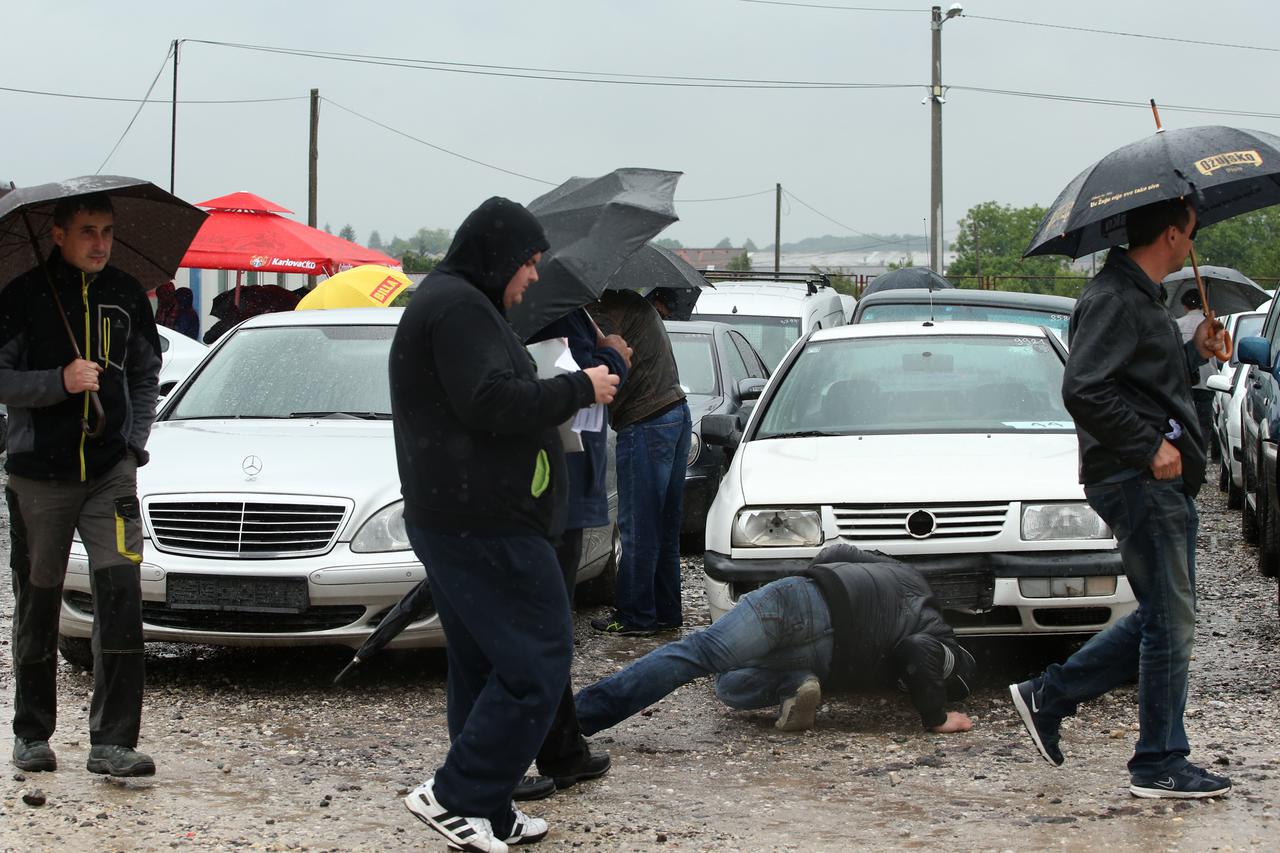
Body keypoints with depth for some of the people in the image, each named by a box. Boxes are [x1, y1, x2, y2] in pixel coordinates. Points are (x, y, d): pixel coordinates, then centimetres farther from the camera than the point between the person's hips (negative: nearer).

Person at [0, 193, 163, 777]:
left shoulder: (127, 296, 8)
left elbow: (146, 376, 20)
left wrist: (135, 442, 8)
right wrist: (60, 381, -19)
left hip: (111, 472, 2)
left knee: (121, 596, -11)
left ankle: (112, 741, -8)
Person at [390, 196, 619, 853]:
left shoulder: (447, 301, 23)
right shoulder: (459, 307, -13)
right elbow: (491, 403, -23)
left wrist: (560, 398, 17)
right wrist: (578, 389, -13)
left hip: (446, 521, 12)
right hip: (484, 525, -12)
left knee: (483, 669, 14)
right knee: (537, 665, -10)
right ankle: (455, 795, -8)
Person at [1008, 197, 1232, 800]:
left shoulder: (1141, 299, 19)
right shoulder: (1113, 299, -14)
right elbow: (1083, 390, -24)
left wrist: (1192, 353, 19)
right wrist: (1151, 447, -22)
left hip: (1162, 480, 10)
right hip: (1139, 481, -10)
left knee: (1164, 618, 14)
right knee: (1169, 621, -4)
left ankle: (1048, 695, 19)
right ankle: (1161, 766, 4)